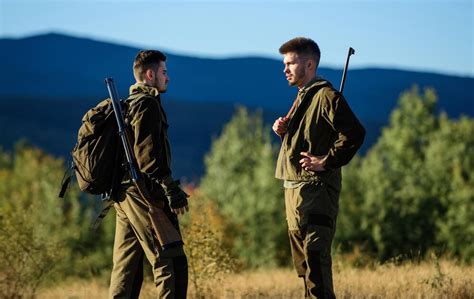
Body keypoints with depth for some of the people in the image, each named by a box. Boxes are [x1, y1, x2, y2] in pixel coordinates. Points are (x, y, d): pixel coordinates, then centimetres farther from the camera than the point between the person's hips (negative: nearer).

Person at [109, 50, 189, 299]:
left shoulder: (127, 104, 20)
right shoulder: (147, 104, -9)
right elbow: (148, 155, -19)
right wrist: (171, 190, -19)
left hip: (123, 194, 10)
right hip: (144, 194, -10)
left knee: (126, 266, 10)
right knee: (171, 262, -9)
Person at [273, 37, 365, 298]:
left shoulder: (326, 96, -11)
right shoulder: (302, 96, 19)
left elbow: (354, 134, -22)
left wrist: (326, 161, -20)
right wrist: (283, 130, 8)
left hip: (315, 188, -10)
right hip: (294, 188, 10)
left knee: (314, 254, -15)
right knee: (303, 259, 13)